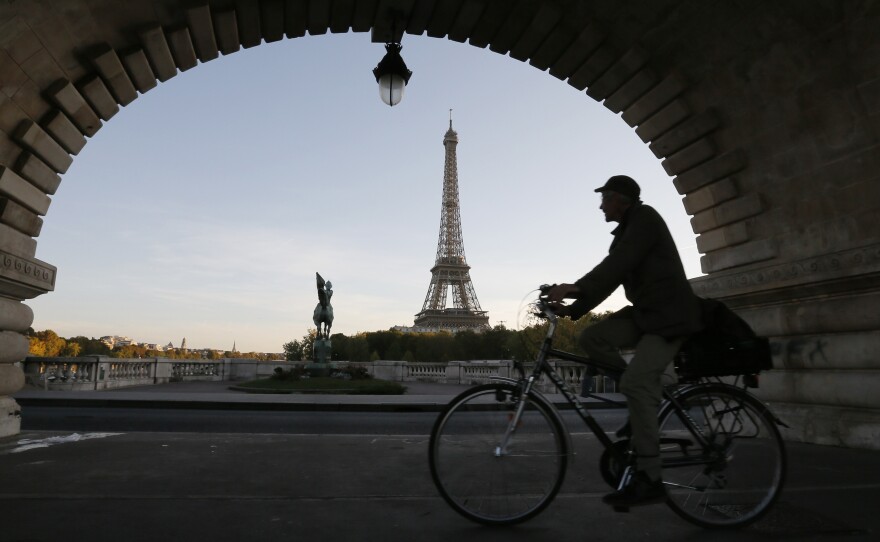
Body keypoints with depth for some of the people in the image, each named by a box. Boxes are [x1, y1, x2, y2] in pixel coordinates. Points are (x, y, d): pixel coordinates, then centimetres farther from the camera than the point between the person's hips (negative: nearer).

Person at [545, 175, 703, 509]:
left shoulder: (644, 218, -9)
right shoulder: (626, 232, 19)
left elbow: (617, 264, -26)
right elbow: (611, 277, 12)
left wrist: (576, 288, -36)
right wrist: (572, 309, 3)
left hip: (670, 314, -9)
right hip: (645, 312, 9)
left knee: (636, 383, -22)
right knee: (592, 338, -10)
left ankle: (649, 480, -16)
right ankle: (647, 401, 3)